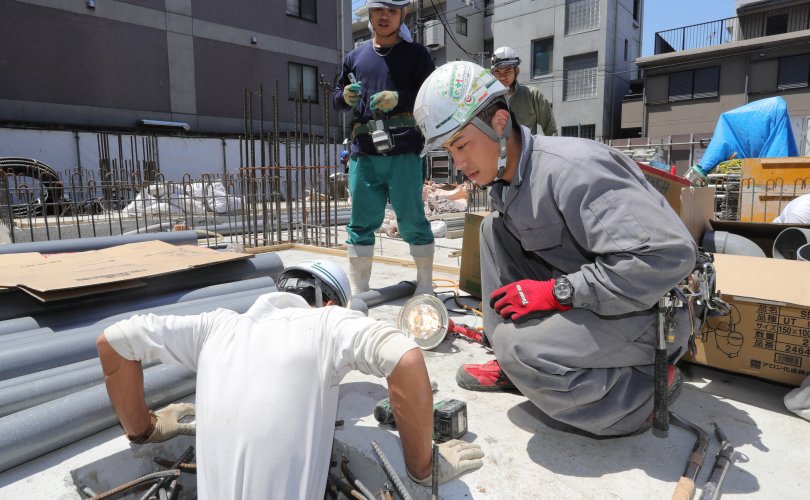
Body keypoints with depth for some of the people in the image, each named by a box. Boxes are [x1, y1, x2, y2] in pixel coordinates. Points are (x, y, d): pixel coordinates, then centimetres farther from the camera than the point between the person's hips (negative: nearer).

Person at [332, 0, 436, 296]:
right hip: (363, 154, 4)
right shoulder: (355, 57, 17)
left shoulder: (416, 54, 7)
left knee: (412, 220, -1)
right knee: (362, 222, 5)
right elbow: (336, 99, 23)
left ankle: (425, 285, 13)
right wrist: (345, 97, -1)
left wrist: (399, 98, -16)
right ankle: (358, 291, 14)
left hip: (403, 153, -3)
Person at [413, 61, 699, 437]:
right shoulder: (503, 177, 1)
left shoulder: (571, 169, -27)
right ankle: (514, 367, 4)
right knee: (495, 227, -1)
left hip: (646, 312, -8)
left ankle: (645, 388, -3)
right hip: (577, 301, 8)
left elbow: (670, 254, -33)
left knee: (519, 345, -29)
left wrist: (556, 293, -28)